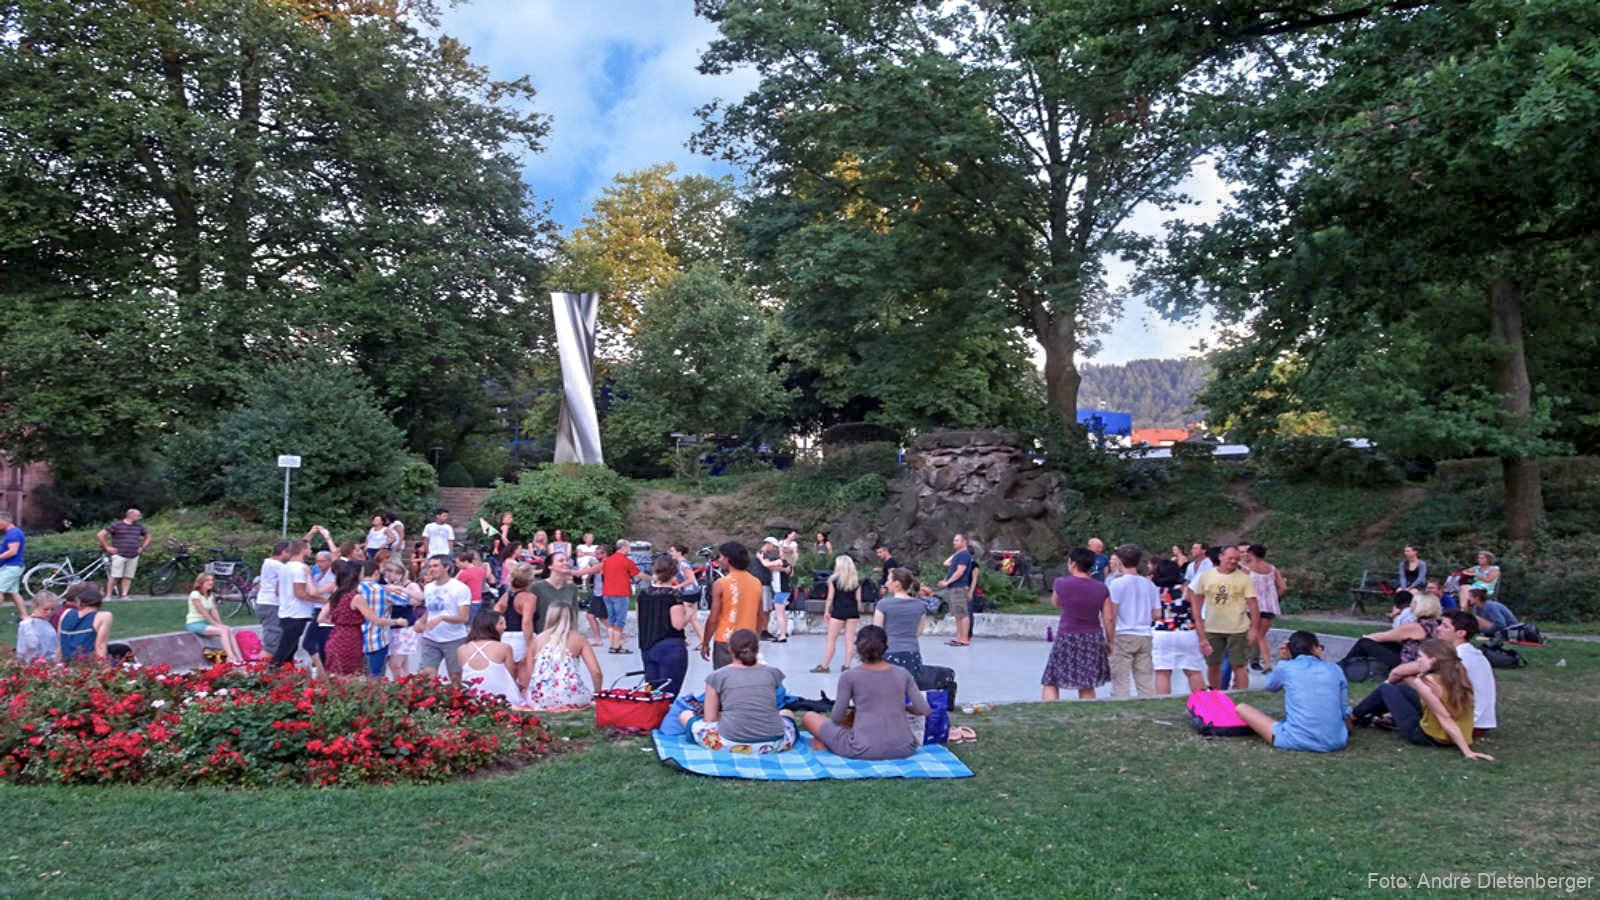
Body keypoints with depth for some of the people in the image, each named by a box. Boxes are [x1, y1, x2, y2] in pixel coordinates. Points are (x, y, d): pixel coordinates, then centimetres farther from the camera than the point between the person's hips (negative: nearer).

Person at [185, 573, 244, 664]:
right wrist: (216, 624, -17)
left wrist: (220, 624, -10)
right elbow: (203, 613, -16)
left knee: (230, 630, -13)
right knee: (223, 631, -25)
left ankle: (239, 658, -19)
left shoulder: (211, 595, 12)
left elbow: (214, 612, 3)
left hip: (206, 622, 7)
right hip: (195, 624, -7)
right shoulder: (195, 594, -12)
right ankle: (231, 658, -32)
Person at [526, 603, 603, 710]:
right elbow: (596, 672, 0)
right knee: (590, 686, 31)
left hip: (539, 700, 2)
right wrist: (597, 694, 17)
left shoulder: (537, 639, 12)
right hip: (569, 699, -2)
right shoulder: (578, 639, 8)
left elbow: (528, 675, 11)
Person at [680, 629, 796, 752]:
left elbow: (710, 719, 1)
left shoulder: (717, 677, -1)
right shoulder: (773, 673, 5)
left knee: (685, 715, 22)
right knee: (787, 713, 38)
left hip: (731, 744, -3)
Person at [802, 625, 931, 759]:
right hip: (903, 749, 2)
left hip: (863, 750, -2)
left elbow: (837, 718, 1)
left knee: (809, 717, 17)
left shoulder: (849, 676, -2)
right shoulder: (903, 674, 6)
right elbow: (925, 710, 6)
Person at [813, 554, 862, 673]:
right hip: (853, 611, 3)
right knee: (850, 639, 5)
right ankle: (847, 665, 6)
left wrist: (826, 611, 6)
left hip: (838, 611, -3)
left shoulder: (834, 579, -4)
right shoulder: (856, 580, 6)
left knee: (831, 639, 3)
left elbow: (830, 598, -3)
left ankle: (825, 666, 5)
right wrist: (858, 612, 14)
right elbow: (858, 599, 7)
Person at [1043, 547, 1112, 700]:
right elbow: (1109, 618, -2)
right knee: (1087, 687, 13)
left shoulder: (1061, 583, -9)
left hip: (1067, 639, -3)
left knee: (1051, 684, 4)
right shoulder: (1101, 589, -2)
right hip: (1093, 640, 3)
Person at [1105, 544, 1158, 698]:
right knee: (1146, 683, 7)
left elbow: (1110, 617, -9)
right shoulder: (1149, 584, 8)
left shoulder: (1117, 583, -6)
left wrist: (1110, 640, -1)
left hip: (1123, 635, -4)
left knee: (1120, 681, -1)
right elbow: (1155, 615, 10)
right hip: (1145, 637, 5)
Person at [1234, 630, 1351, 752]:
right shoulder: (1335, 669, 5)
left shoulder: (1285, 668, 0)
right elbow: (1345, 711, 10)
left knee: (1241, 708, 10)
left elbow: (1270, 686, 21)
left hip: (1296, 741, -1)